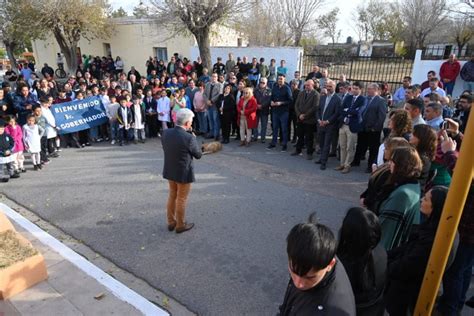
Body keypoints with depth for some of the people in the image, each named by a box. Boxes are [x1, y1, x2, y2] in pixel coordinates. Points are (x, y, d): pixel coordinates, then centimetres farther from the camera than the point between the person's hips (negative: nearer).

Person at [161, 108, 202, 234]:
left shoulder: (165, 133, -7)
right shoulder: (189, 137, -25)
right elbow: (198, 155, -11)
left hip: (169, 171, 6)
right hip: (184, 173, -6)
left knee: (172, 196, 22)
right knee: (181, 199, 10)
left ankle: (171, 222, 35)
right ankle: (180, 225, 27)